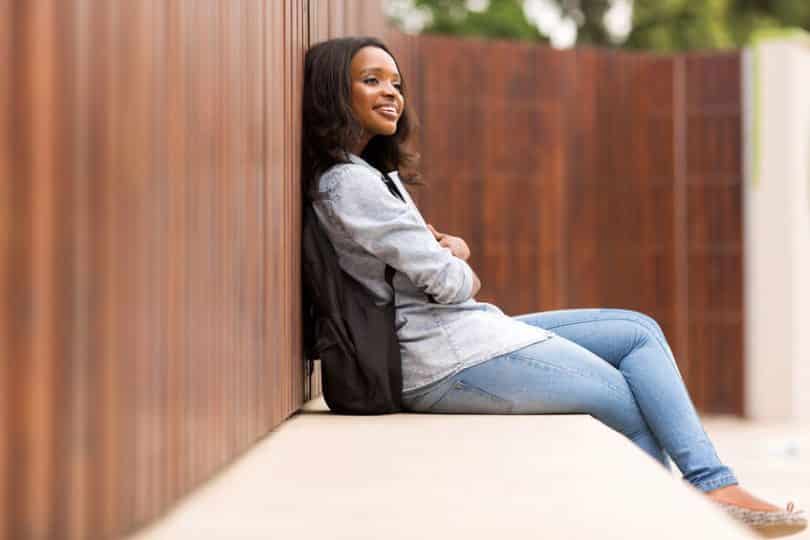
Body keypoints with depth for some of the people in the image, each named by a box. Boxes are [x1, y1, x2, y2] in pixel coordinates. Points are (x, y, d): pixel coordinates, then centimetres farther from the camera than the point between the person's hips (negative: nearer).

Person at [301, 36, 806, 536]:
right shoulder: (350, 183, -17)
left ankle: (715, 485, -4)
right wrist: (464, 274, 3)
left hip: (463, 332, 11)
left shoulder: (366, 174, 16)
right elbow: (444, 282, -21)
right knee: (632, 405, -1)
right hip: (451, 359, -11)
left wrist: (452, 248, -4)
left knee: (640, 332, 6)